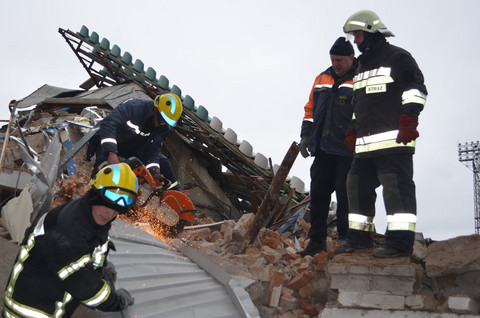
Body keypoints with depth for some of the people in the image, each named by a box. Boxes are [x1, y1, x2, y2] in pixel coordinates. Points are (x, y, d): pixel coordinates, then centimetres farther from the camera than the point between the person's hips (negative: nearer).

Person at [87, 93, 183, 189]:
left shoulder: (165, 127, -14)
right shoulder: (133, 106, -32)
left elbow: (154, 149, -14)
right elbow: (108, 123, -41)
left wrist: (154, 172, -32)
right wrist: (111, 154, -51)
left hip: (136, 148, 4)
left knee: (163, 162, -11)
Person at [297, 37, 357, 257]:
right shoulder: (322, 79, 16)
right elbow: (310, 109, 20)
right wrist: (306, 135, 11)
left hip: (348, 151, -6)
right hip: (323, 148, 6)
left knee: (345, 195, 0)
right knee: (318, 193, 7)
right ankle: (317, 240, 16)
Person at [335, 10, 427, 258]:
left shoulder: (397, 57, 1)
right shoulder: (363, 67, 27)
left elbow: (416, 89, -7)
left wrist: (408, 118, -18)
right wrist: (352, 130, 25)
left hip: (393, 138, -9)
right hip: (365, 142, 9)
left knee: (397, 186, -11)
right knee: (357, 186, 9)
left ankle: (400, 240, -9)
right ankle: (360, 235, 18)